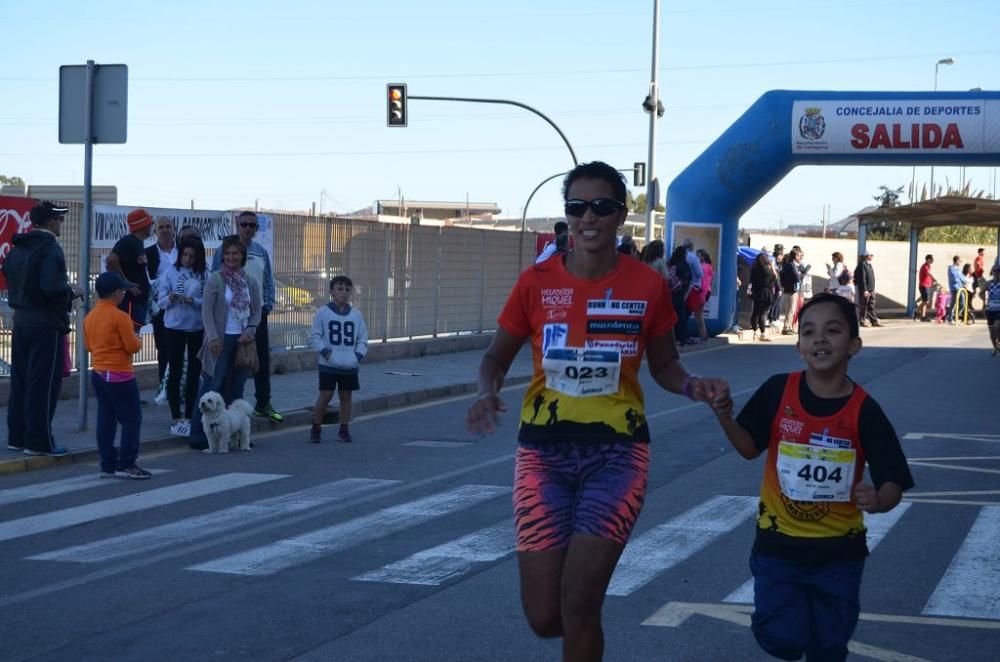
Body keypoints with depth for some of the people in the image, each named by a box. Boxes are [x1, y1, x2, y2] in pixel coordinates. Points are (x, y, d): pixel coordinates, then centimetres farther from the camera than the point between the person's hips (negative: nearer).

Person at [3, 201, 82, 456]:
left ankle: (17, 436, 18)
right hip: (46, 324, -8)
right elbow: (52, 288, -25)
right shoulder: (50, 249, -15)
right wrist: (72, 292, -7)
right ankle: (39, 441, -2)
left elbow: (12, 282, 17)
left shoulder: (16, 249, 11)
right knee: (44, 383, -3)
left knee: (20, 381, 13)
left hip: (21, 321, 8)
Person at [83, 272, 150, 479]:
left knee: (105, 419, 10)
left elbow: (89, 346, 15)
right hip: (120, 375, -8)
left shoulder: (89, 317, 7)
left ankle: (108, 465, 11)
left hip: (97, 374, 8)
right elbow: (133, 346, -16)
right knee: (131, 419, 0)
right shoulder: (120, 316, -16)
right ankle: (126, 464, -2)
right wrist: (138, 341, 4)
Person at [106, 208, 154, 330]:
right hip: (129, 300, -10)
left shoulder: (138, 244, 16)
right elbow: (111, 261, -26)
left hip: (139, 300, 10)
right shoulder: (128, 242, -13)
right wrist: (126, 283, -19)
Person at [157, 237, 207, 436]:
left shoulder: (204, 275, -1)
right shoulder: (170, 272, -3)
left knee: (194, 372, 7)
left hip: (198, 328, 2)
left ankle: (189, 417, 15)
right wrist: (170, 298, -25)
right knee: (175, 371, 2)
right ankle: (176, 418, 6)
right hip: (174, 327, -2)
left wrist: (193, 301, -21)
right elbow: (161, 302, -4)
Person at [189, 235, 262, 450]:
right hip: (221, 340, -5)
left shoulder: (251, 282, 9)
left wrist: (250, 330, -5)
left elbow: (256, 312, 12)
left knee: (235, 388, 9)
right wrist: (213, 337, -16)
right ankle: (198, 436, -3)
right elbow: (207, 311, -8)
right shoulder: (215, 280, -4)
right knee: (213, 386, -6)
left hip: (243, 340, 5)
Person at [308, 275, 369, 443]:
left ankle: (344, 430, 18)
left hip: (350, 366, 3)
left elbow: (363, 338, 11)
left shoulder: (356, 314, 7)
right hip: (328, 365, -3)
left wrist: (359, 354, -4)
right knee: (325, 395, -4)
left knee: (346, 396, 8)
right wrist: (324, 350, -15)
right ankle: (316, 428, 9)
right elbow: (314, 336, -1)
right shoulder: (323, 313, -2)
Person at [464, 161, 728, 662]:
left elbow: (663, 365, 10)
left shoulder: (647, 286, -4)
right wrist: (487, 393, -15)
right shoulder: (537, 282, -4)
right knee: (544, 616, 0)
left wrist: (691, 386, -12)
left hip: (616, 452, -1)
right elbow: (496, 358, 7)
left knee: (578, 605, -10)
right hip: (544, 451, 1)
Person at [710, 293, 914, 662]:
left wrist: (878, 500, -34)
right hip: (779, 543, 0)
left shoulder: (864, 411, -14)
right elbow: (750, 448, 3)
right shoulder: (778, 392, -10)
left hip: (838, 551, 0)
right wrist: (725, 418, -16)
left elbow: (893, 484, -12)